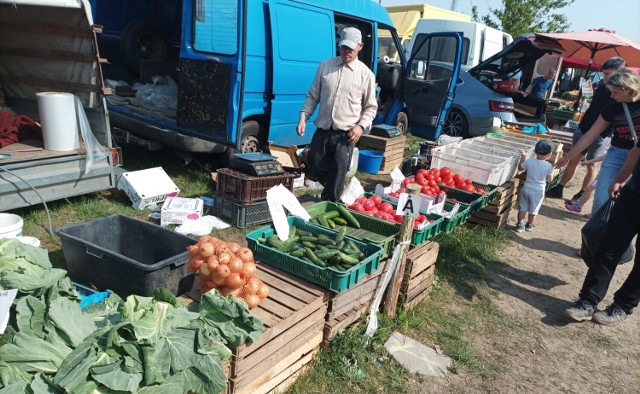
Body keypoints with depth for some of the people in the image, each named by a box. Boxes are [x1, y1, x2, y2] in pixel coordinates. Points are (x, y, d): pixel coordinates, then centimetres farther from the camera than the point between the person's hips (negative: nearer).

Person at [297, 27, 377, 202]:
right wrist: (303, 117, -2)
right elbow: (312, 96, 10)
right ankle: (332, 191, 37)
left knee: (337, 175, 0)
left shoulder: (366, 74, 0)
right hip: (322, 131, 3)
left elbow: (371, 107, 5)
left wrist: (361, 125, -11)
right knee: (314, 169, 8)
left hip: (345, 134, -2)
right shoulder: (325, 66, 5)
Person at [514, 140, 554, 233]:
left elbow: (520, 168, 7)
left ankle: (520, 225, 15)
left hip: (526, 188, 1)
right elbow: (549, 179, -6)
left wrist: (523, 158, 18)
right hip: (538, 191, -1)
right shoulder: (549, 166, -15)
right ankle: (529, 225, 30)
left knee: (522, 208, 13)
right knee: (533, 210, 15)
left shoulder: (529, 161, -10)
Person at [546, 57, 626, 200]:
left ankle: (582, 194, 18)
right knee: (573, 160, 9)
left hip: (601, 135, -6)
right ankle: (558, 189, 15)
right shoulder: (602, 88, 6)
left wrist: (607, 135, -21)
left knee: (592, 165, 5)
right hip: (584, 129, 6)